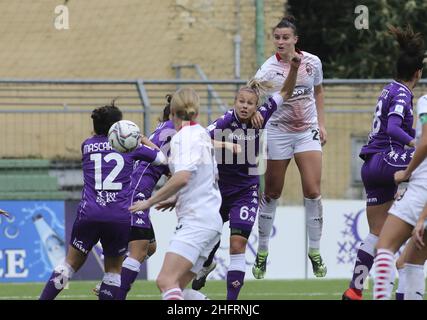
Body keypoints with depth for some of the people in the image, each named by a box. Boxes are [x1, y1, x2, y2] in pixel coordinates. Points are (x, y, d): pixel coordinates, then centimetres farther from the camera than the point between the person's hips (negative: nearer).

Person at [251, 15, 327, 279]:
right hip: (278, 132, -2)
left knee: (313, 191, -8)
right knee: (272, 194, 5)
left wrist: (321, 123, 10)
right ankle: (262, 251, 17)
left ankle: (315, 251, 4)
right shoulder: (269, 68, -13)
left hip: (308, 131, 2)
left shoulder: (312, 62, -3)